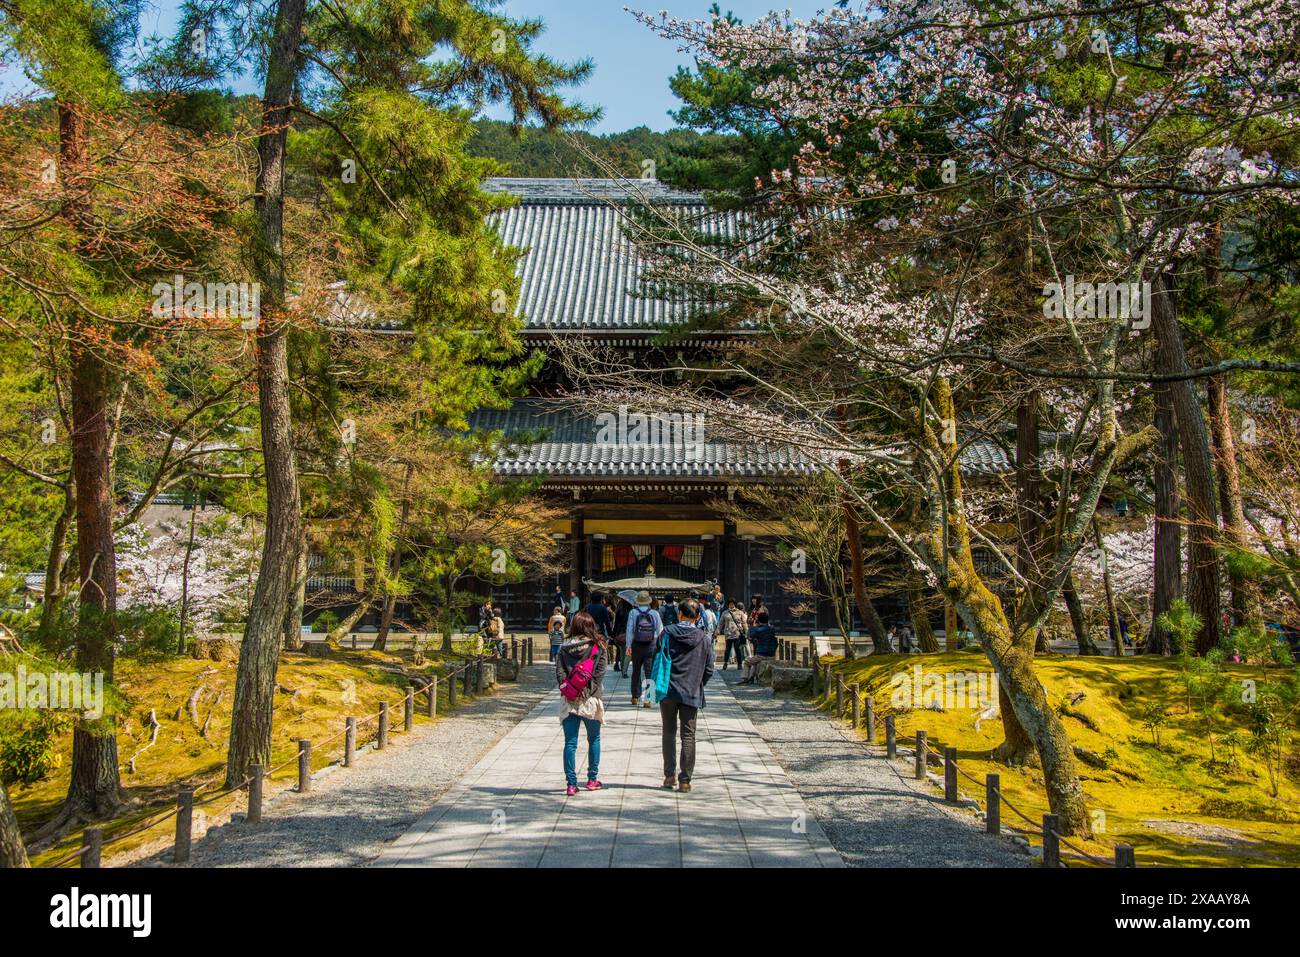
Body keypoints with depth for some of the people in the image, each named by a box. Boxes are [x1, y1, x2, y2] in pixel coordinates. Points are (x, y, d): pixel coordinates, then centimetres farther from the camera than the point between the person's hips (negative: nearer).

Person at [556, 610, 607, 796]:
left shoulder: (565, 647, 5)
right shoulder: (599, 647, -1)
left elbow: (559, 670, -4)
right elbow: (600, 672, -10)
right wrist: (589, 691, -10)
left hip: (569, 701, 1)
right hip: (590, 700, -1)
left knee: (570, 743, 3)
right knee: (594, 739, 17)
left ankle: (571, 784, -2)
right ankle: (592, 779, 21)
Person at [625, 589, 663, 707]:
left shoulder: (633, 613, -6)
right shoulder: (654, 613, -4)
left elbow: (629, 630, -5)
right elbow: (660, 630, -2)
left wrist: (628, 646, 1)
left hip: (637, 645, 0)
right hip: (651, 646, 0)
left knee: (636, 671, 14)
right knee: (649, 672, 1)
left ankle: (635, 697, 22)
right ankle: (648, 698, -5)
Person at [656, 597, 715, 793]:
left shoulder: (667, 633, -3)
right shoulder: (704, 638, -1)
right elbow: (709, 669, 3)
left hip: (668, 691, 0)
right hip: (692, 693, 0)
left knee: (669, 732, 14)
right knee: (688, 735, 6)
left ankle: (669, 775, 13)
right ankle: (685, 780, 4)